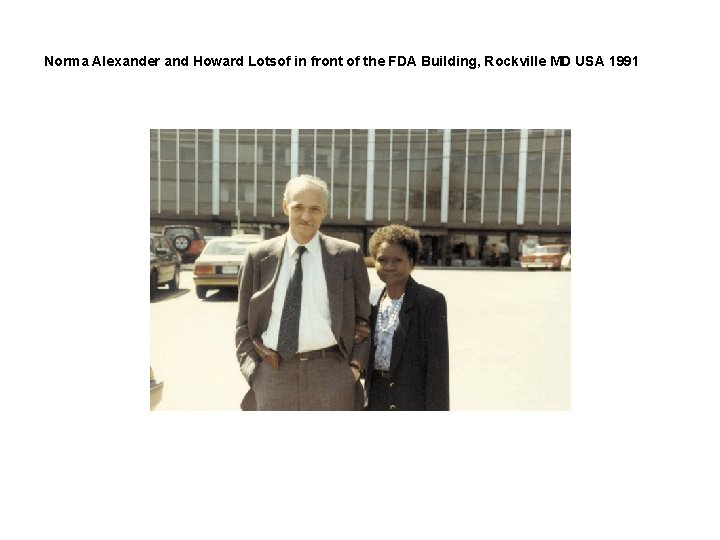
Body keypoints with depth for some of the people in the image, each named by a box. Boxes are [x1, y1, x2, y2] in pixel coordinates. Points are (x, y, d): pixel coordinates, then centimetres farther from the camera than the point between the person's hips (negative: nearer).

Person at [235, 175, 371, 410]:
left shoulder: (348, 255, 1)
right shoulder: (258, 256, 4)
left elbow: (362, 317, 7)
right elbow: (244, 323, 8)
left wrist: (355, 366, -2)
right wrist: (251, 371, -1)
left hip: (330, 373, 0)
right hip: (271, 375, 1)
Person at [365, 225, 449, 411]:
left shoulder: (431, 301, -13)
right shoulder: (373, 300, 6)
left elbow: (438, 361, -13)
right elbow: (368, 352, 11)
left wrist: (435, 410, -15)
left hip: (414, 398, -6)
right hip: (377, 399, 6)